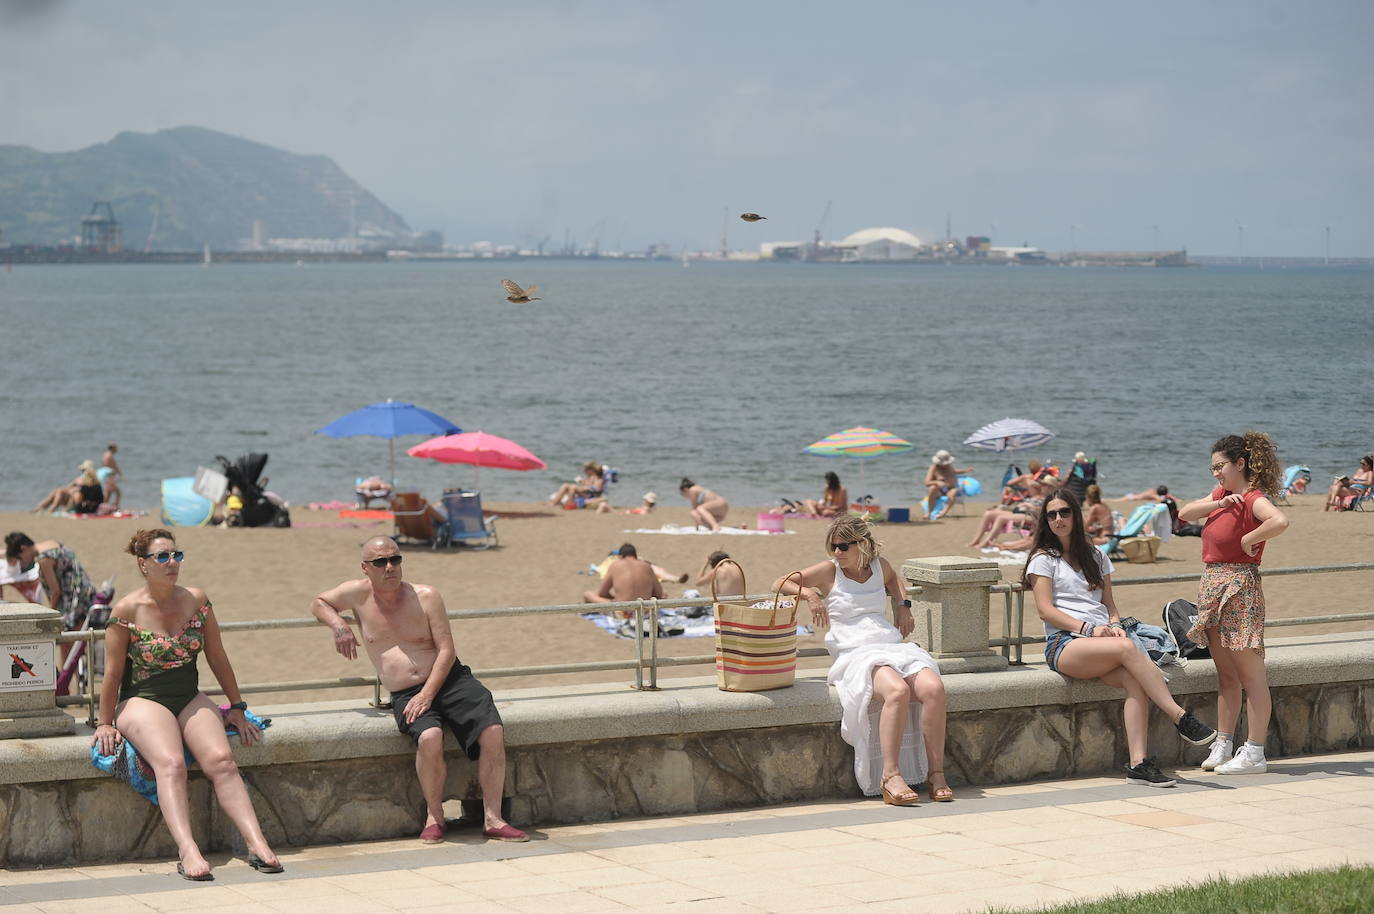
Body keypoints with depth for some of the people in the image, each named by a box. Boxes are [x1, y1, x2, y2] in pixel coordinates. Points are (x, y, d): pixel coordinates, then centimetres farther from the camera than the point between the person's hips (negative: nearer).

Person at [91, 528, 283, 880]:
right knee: (170, 763, -32)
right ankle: (188, 852, -48)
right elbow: (112, 672, -2)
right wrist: (105, 723, 0)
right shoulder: (126, 611, -8)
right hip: (143, 702, -4)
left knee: (221, 759, -23)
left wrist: (236, 707, 15)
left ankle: (258, 845, -34)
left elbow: (217, 657, 12)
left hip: (191, 700, 4)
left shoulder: (196, 600, 4)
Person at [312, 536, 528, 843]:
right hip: (405, 695, -1)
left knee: (493, 731, -24)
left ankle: (492, 819, -16)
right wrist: (339, 625, 1)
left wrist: (427, 693, -16)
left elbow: (446, 651, -3)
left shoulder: (426, 596, 1)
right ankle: (434, 816, -13)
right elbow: (319, 603, 23)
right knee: (429, 737, -34)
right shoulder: (359, 593, 4)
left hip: (449, 680, 1)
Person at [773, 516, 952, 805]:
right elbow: (779, 584, 7)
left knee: (934, 688, -27)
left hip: (894, 647, 5)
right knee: (898, 691, -37)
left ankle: (936, 774, -22)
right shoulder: (829, 571, 7)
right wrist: (809, 593, -9)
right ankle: (890, 776, -33)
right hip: (855, 655, -5)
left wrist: (903, 605, 24)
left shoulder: (879, 565, 18)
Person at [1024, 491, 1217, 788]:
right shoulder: (1044, 559, 10)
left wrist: (1114, 625, 1)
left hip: (1101, 641, 5)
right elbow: (1045, 610, -1)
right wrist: (1089, 629, -13)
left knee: (1135, 680, -31)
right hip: (1064, 645, -5)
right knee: (1127, 649, -35)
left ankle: (1138, 763, -39)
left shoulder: (1096, 557, 25)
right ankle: (1181, 719, -35)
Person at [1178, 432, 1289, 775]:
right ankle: (1222, 746, 18)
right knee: (1226, 675, 13)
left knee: (1250, 674, -5)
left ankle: (1254, 754, -4)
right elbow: (1185, 513, 9)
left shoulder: (1254, 499, -14)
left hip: (1238, 589, -9)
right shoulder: (1222, 494, 14)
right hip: (1212, 587, 9)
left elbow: (1280, 521, -33)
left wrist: (1248, 539, -21)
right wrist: (1220, 502, -4)